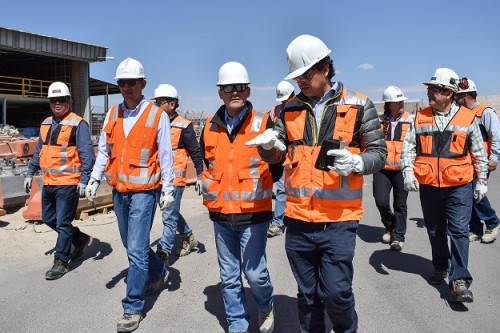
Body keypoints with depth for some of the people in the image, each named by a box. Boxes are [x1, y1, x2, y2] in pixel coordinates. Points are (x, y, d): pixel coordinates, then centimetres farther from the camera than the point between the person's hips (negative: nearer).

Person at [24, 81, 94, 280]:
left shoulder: (78, 124, -10)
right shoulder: (46, 124, 13)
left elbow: (87, 154, -15)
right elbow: (38, 151, 21)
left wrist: (84, 180, -20)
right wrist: (30, 174, 18)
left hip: (68, 183, -8)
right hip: (48, 182, 8)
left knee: (63, 223, -1)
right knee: (49, 219, 18)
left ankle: (61, 262, 13)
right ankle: (80, 239, 35)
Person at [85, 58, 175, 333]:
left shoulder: (157, 115, -6)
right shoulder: (113, 114, 8)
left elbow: (165, 155, -4)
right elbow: (104, 149, 12)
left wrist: (167, 188, -6)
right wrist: (95, 178, 3)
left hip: (144, 191, -6)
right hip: (119, 190, 6)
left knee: (136, 250, -6)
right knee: (133, 245, 19)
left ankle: (132, 308, 7)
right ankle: (159, 273, 43)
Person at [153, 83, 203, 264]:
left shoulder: (183, 126, -8)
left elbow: (196, 152, -5)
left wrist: (200, 176, -8)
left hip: (175, 178, -7)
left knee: (169, 216, -4)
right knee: (172, 213, 19)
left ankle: (163, 254, 2)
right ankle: (189, 238, 39)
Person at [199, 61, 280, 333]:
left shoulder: (263, 124, -6)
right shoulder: (210, 127, 6)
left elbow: (278, 162, 2)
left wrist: (257, 185, 2)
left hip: (253, 212, -4)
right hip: (220, 212, 4)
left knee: (254, 272, -1)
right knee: (229, 277, 12)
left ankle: (266, 306, 33)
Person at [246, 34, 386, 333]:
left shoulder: (359, 106, -1)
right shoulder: (291, 109, 8)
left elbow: (379, 152, 1)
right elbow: (278, 155, 12)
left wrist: (356, 162, -21)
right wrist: (269, 144, -11)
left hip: (339, 220, -3)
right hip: (298, 219, 3)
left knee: (336, 293, -2)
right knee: (308, 295, 16)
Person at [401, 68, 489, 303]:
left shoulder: (467, 118, 0)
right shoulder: (420, 118, 3)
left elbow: (479, 153, 7)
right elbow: (408, 146, 3)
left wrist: (482, 181, 7)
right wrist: (408, 170, -12)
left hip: (459, 186, -2)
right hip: (428, 186, 2)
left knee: (459, 231, -6)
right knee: (435, 230, 15)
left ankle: (459, 281, 0)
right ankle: (440, 267, 34)